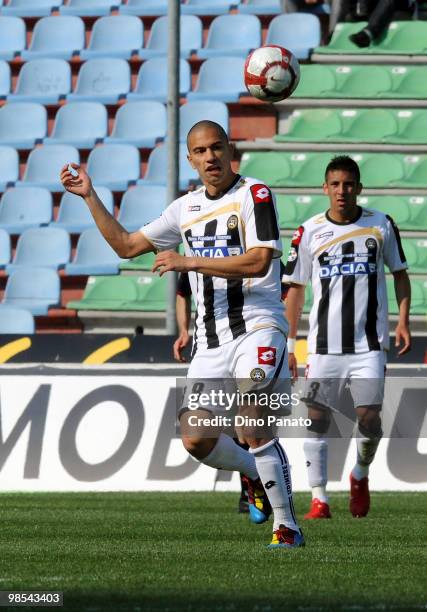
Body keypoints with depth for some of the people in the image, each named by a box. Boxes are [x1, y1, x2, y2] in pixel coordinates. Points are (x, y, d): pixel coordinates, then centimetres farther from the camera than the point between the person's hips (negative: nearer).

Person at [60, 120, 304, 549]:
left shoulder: (254, 194, -4)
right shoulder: (185, 208, 16)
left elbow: (259, 260, -17)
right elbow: (126, 245, 24)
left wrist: (189, 261, -17)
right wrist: (89, 197, 18)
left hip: (256, 325, -6)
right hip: (209, 339, 6)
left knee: (253, 424, -24)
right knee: (196, 439, -4)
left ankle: (286, 525, -14)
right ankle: (257, 474, 26)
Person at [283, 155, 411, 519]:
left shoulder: (381, 225, 3)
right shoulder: (310, 231, 2)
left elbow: (400, 273, 13)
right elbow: (296, 288, 7)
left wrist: (403, 321, 0)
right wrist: (289, 345, 3)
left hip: (369, 345, 0)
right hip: (325, 346, 0)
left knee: (369, 418, -5)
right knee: (316, 419, -4)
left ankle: (360, 475, 24)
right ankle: (319, 498, 3)